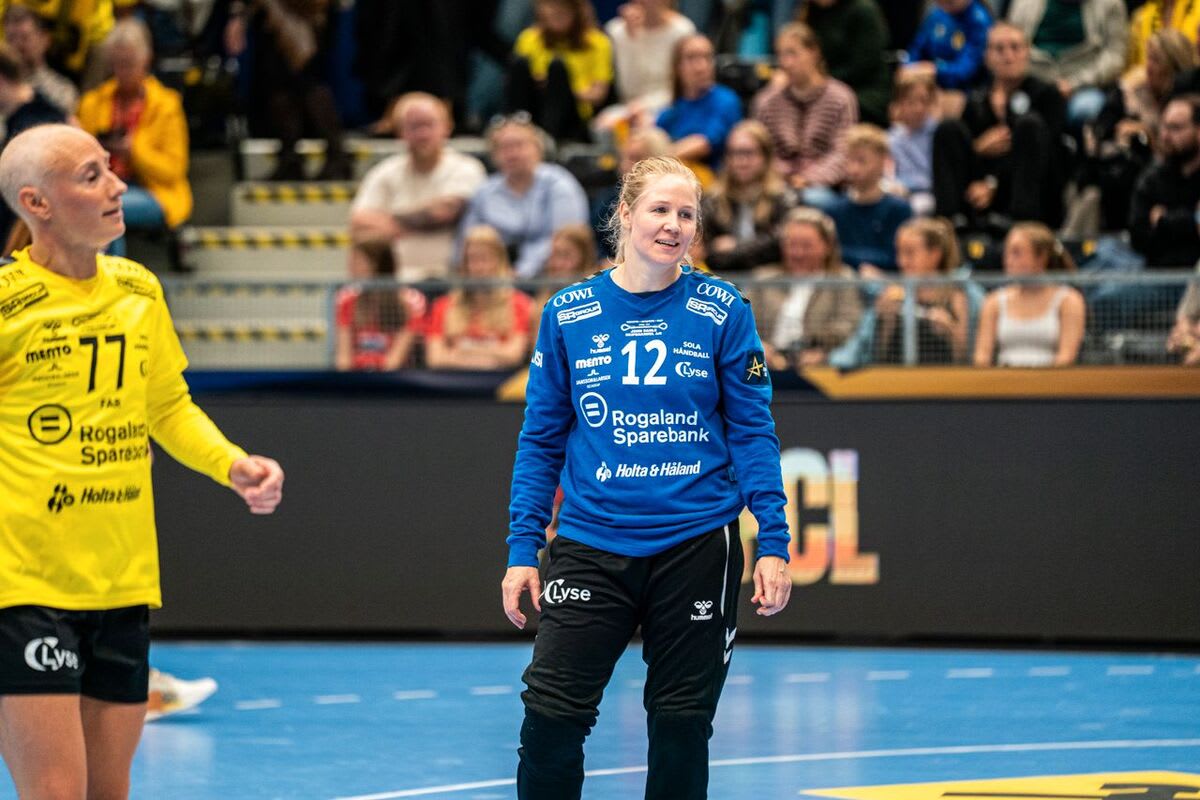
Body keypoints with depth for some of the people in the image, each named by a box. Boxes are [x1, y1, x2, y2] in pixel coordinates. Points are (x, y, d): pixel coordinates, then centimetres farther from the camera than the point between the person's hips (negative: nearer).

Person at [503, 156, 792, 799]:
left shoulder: (722, 312, 0)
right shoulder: (567, 315, 2)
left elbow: (753, 432, 2)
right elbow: (541, 440, 7)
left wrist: (772, 542, -6)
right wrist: (523, 548, 2)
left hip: (697, 547, 0)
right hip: (591, 546, 0)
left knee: (682, 725, 6)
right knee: (549, 720, -9)